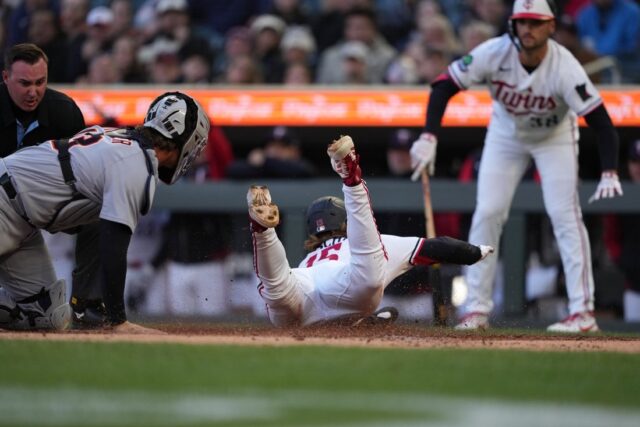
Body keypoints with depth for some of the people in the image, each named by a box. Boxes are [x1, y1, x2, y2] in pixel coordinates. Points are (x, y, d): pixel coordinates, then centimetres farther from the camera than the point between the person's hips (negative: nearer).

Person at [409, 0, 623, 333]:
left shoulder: (565, 68, -33)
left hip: (555, 137, -2)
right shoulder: (494, 53, -29)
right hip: (506, 134, 2)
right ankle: (477, 309, 1)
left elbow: (601, 122, -33)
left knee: (564, 214, -14)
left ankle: (583, 311, -12)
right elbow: (444, 87, -23)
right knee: (487, 213, -6)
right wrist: (428, 137, -35)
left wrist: (609, 174, -46)